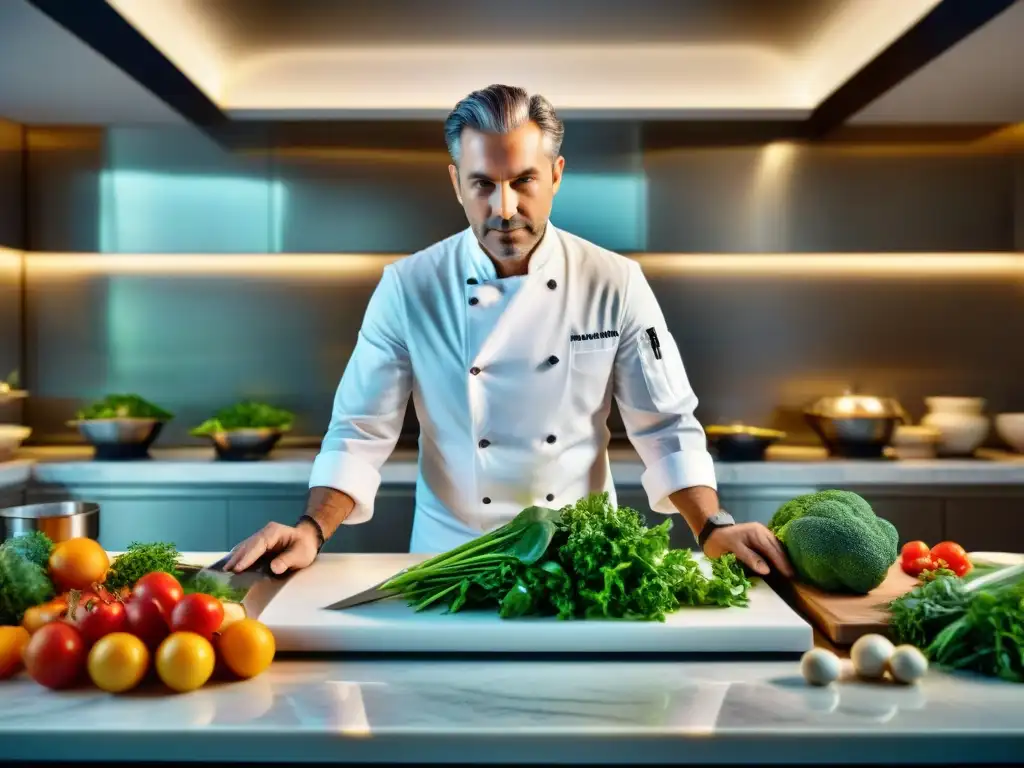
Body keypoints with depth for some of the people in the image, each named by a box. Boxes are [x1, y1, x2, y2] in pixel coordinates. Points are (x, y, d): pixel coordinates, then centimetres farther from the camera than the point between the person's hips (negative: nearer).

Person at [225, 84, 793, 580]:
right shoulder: (407, 288, -9)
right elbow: (361, 432, -7)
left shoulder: (615, 284, -8)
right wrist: (312, 531, -22)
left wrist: (713, 527, -16)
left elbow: (666, 425, -3)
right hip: (452, 553, 0)